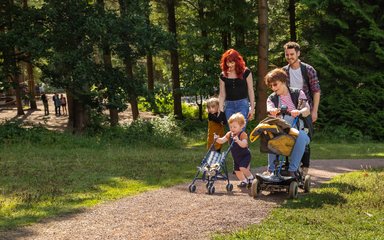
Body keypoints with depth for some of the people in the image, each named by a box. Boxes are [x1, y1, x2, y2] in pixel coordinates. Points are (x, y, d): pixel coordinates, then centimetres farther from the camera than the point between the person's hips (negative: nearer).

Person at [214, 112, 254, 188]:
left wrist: (238, 141, -54)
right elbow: (222, 140, -7)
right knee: (237, 170, 13)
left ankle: (250, 178, 1)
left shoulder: (243, 135, -23)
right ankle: (244, 181, 38)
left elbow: (244, 144, -38)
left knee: (242, 168, -25)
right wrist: (217, 139, -27)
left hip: (245, 155, -7)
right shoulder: (229, 134, -2)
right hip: (236, 157, 7)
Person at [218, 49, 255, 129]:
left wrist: (252, 108, -1)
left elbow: (250, 91, 2)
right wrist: (220, 110, 1)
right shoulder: (223, 75, 6)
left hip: (242, 104, -3)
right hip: (229, 105, 3)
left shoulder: (246, 72, -1)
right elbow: (222, 94, 9)